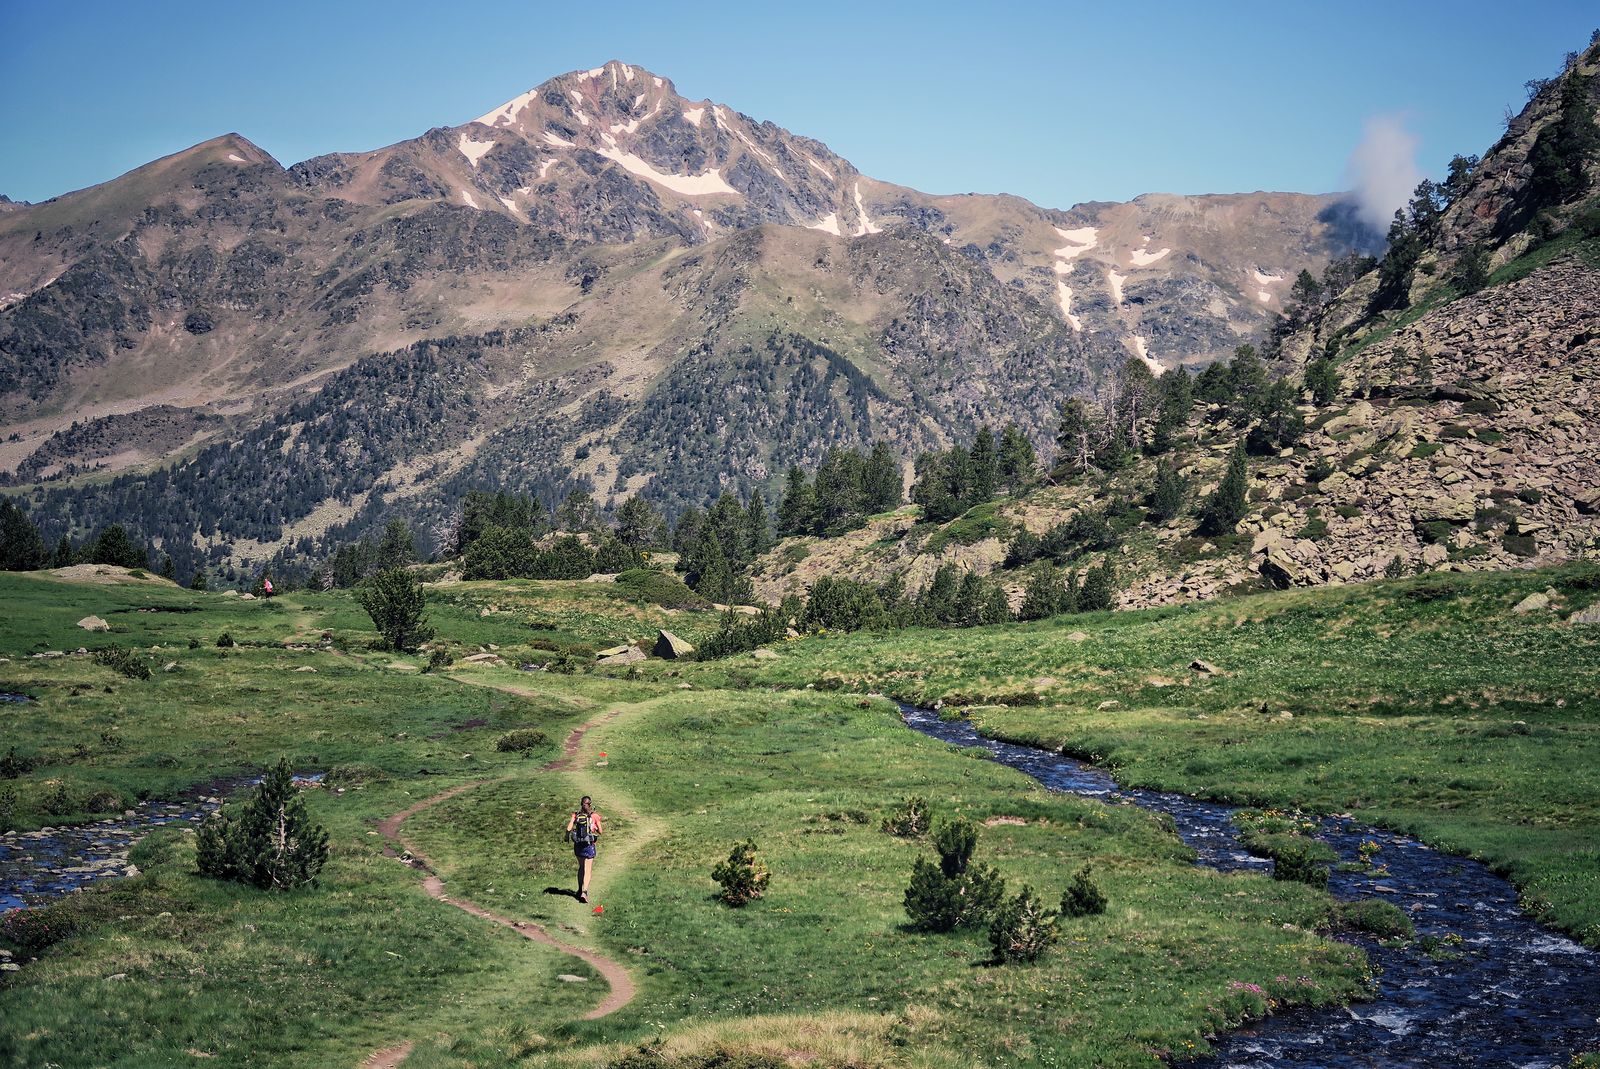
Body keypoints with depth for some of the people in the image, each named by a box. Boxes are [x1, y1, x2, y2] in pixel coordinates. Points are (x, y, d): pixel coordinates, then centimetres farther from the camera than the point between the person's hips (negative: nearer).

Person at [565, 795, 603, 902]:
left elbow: (569, 828, -13)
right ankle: (584, 892, -16)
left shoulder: (576, 815, -3)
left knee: (581, 868, 23)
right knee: (587, 871, 0)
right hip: (589, 845, -3)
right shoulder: (594, 815, -8)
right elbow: (600, 831, -2)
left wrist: (567, 836, 7)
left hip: (578, 845, 3)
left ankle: (580, 890, 31)